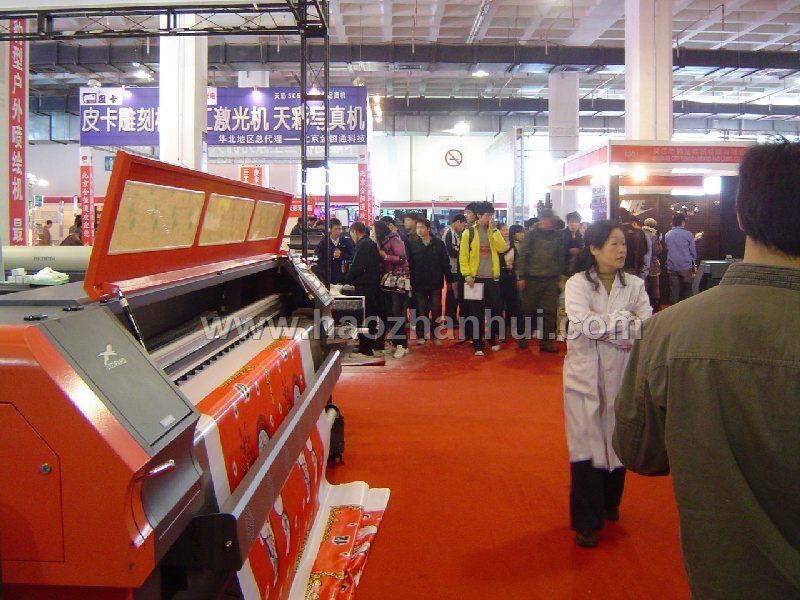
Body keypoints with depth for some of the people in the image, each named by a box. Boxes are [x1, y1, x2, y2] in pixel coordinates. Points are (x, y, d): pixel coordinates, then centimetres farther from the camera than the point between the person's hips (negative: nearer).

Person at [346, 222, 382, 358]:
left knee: (363, 317, -4)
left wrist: (347, 280, -5)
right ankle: (370, 345, 24)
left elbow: (357, 267, -20)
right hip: (373, 285, 10)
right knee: (371, 316, 15)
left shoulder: (362, 245, -14)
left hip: (364, 287, -10)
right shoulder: (372, 243, 15)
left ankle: (365, 349, -1)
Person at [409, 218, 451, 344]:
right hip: (419, 283, 0)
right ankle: (421, 335, 15)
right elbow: (409, 263, 1)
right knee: (420, 310, 5)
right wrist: (410, 281, -4)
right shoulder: (413, 244, 1)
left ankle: (435, 335, 16)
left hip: (436, 283, 0)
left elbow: (445, 263, 0)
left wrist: (448, 280, -2)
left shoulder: (439, 243, -2)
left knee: (436, 310, 4)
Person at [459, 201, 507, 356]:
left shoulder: (494, 232, 11)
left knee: (495, 310, 8)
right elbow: (463, 256, -4)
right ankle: (478, 345, 7)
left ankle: (492, 340, 25)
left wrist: (493, 229, -9)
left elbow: (502, 248, -6)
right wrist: (467, 275, -13)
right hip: (476, 278, -3)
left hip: (492, 278, 4)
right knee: (476, 313, 1)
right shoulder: (468, 233, -1)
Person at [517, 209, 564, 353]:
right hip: (532, 279, -2)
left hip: (551, 280, 3)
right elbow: (522, 256, -4)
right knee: (528, 310, 6)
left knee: (549, 311, 1)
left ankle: (545, 342, 9)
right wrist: (521, 277, -7)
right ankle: (523, 337, 23)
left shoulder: (557, 235, 6)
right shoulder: (531, 235, -3)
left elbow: (560, 257, 11)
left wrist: (559, 275, 8)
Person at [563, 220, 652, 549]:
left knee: (617, 440, 13)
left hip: (622, 374, 3)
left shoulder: (634, 285, 3)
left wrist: (603, 327, -21)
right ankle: (586, 521, 9)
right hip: (586, 374, -3)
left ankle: (609, 503, 36)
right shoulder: (578, 284, -3)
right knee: (586, 444, -1)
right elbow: (583, 323, -20)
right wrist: (626, 321, -15)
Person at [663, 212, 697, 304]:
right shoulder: (688, 234, -7)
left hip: (672, 267, 3)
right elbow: (693, 251, -1)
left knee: (673, 293, 5)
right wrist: (693, 262, 16)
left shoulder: (667, 235, 3)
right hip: (686, 267, -3)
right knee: (686, 291, 6)